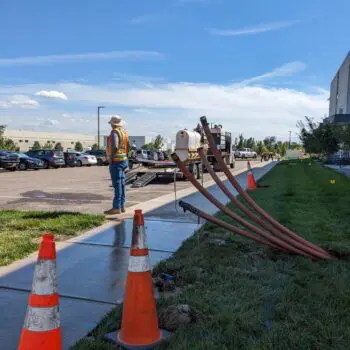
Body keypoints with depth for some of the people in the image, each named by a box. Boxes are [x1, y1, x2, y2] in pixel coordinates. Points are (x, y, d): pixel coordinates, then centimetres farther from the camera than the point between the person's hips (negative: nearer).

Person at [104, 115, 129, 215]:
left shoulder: (114, 132, -14)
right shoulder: (124, 131, 12)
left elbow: (114, 146, -27)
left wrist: (111, 158, -17)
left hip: (116, 161, -9)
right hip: (123, 160, 9)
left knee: (117, 184, -7)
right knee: (121, 184, 12)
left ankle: (116, 207, -3)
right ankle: (122, 206, 18)